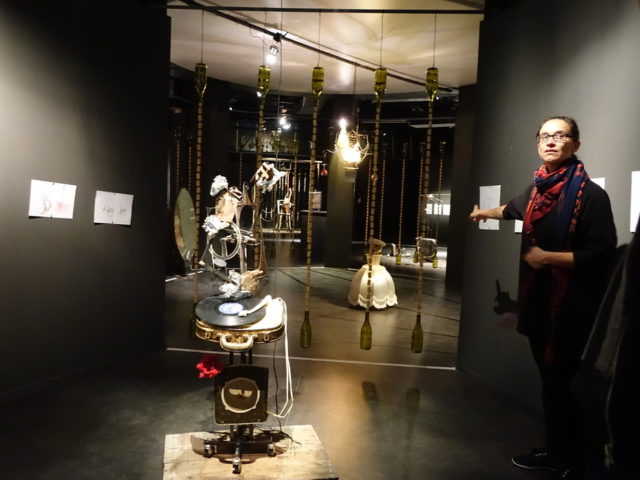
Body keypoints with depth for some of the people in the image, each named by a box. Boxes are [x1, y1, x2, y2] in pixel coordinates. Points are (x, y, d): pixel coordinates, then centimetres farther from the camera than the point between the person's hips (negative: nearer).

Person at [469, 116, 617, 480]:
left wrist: (547, 257, -18)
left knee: (563, 383, 2)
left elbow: (602, 253, -19)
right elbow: (516, 209, 32)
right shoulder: (537, 189, 8)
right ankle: (554, 450, 31)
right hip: (539, 300, 7)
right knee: (549, 379, 15)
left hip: (571, 306, -7)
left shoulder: (590, 194, -14)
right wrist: (488, 212, 48)